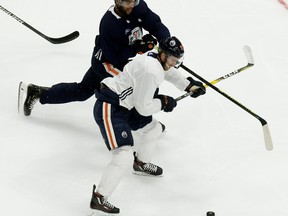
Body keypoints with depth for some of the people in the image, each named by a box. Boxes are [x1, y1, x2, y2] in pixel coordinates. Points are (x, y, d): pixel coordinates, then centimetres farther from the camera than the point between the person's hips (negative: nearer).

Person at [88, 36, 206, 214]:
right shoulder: (150, 71, -24)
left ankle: (142, 163, 51)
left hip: (124, 105, 11)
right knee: (124, 156, -19)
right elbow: (143, 107, -21)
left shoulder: (156, 60, 6)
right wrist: (163, 102, -6)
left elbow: (170, 72, 31)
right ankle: (99, 199, -17)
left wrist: (189, 85, 24)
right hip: (108, 108, -11)